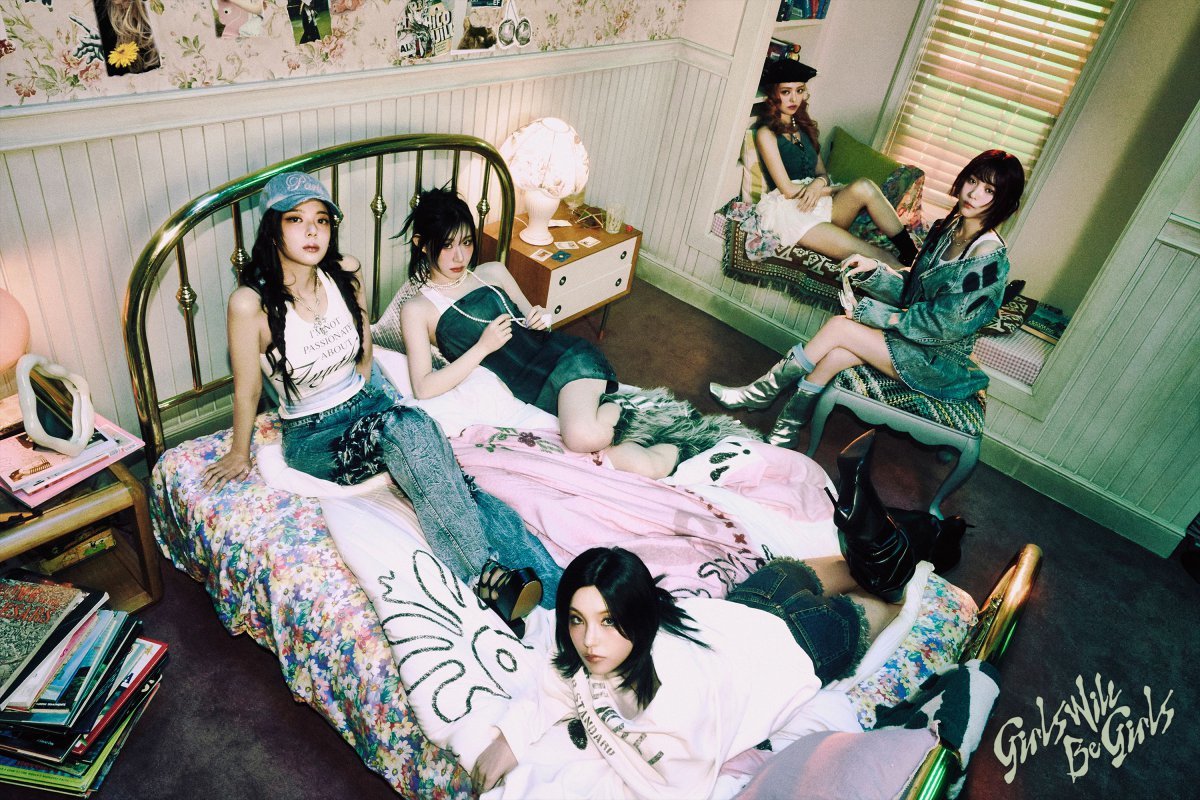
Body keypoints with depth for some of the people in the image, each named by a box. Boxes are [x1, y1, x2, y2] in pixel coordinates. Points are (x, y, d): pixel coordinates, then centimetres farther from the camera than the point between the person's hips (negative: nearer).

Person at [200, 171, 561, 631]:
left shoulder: (345, 273, -6)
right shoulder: (251, 302, -19)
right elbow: (247, 390, -7)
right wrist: (239, 454, 5)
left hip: (368, 400, 4)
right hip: (313, 438, -4)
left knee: (458, 485, -23)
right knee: (405, 427, -36)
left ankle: (556, 585, -28)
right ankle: (487, 576, -35)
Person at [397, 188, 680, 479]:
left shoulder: (493, 272, 14)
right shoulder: (416, 310, 5)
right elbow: (423, 388, -7)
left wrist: (541, 319, 1)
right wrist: (483, 347, -13)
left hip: (563, 355, 1)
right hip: (532, 391, -1)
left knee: (584, 433, -33)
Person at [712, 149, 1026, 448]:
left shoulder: (989, 259, -21)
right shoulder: (947, 228, 4)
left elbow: (944, 325, -21)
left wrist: (870, 312, -17)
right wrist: (873, 268, -9)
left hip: (939, 361, -6)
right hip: (915, 336, 7)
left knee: (839, 327, -19)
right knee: (836, 355, -21)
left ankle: (762, 392, -4)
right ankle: (786, 431, -12)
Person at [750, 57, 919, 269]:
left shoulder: (804, 127, 19)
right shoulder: (766, 133, -3)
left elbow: (822, 172, 15)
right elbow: (787, 189, -9)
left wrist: (819, 183, -12)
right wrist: (838, 190, -2)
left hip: (818, 203, 6)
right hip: (788, 210, -6)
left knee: (864, 186, -26)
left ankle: (913, 257, -20)